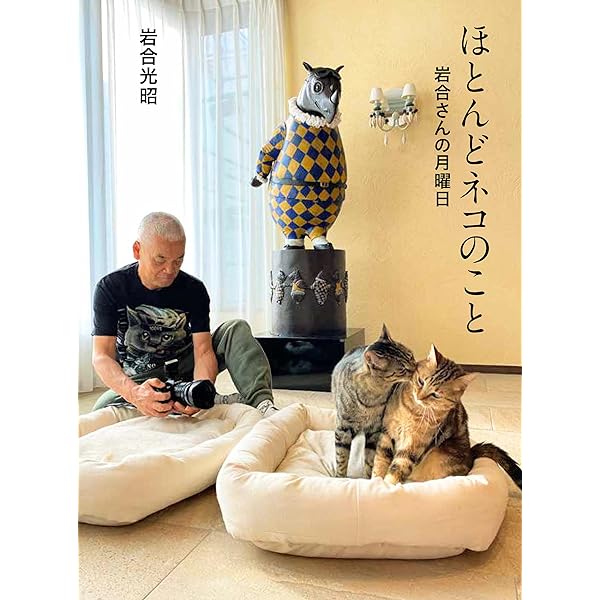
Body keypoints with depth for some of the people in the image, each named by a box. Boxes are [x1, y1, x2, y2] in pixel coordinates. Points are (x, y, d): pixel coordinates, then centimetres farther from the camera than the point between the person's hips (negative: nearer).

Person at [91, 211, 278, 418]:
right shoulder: (110, 288, -15)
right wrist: (133, 393, -45)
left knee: (237, 328, -18)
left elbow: (203, 350, -20)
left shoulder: (194, 290, -12)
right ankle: (219, 403, -33)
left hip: (185, 368, 1)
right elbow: (102, 356, -23)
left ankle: (261, 402, -39)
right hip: (139, 380, -1)